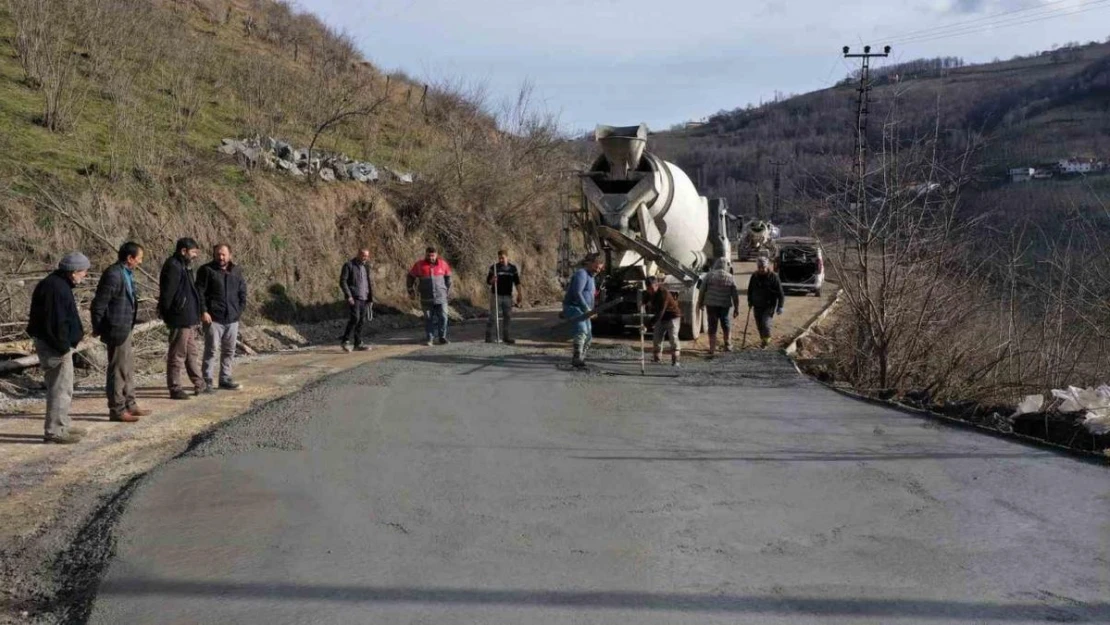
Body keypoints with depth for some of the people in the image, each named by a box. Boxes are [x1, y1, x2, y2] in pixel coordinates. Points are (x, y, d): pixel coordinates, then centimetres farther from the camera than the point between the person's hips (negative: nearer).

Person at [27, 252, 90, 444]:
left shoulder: (59, 284, 12)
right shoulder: (56, 288, -21)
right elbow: (56, 322, -25)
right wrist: (63, 347, -20)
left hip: (55, 344, 11)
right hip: (55, 346, -11)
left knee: (62, 387, 19)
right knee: (61, 388, -5)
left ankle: (62, 426, 29)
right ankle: (54, 431, 1)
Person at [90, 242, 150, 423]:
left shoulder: (126, 274, 11)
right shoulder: (113, 275, -20)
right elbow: (98, 304, -19)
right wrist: (98, 329, -11)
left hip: (125, 329, 10)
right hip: (116, 330, -10)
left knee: (128, 368, 18)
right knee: (118, 370, -2)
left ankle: (130, 405, 28)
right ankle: (117, 410, 7)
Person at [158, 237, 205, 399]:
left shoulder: (182, 266, 16)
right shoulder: (173, 267, -15)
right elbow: (167, 294, -20)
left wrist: (196, 316, 18)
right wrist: (167, 315, -19)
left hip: (188, 319, 10)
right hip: (180, 319, -10)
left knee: (192, 353, 16)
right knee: (177, 354, -2)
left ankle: (199, 384, 25)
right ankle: (175, 389, 5)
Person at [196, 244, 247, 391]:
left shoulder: (236, 271, 12)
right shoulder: (206, 270, -3)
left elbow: (242, 292, 17)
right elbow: (199, 292, -7)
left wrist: (241, 310, 6)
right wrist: (203, 311, -15)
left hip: (233, 318, 5)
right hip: (213, 318, -5)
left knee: (229, 350, 11)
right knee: (211, 349, -5)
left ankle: (225, 378, 21)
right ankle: (208, 381, -2)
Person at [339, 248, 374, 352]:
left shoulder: (366, 266, 16)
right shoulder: (349, 265, -4)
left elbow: (370, 283, 20)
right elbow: (342, 281, -9)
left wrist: (371, 298, 13)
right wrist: (349, 296, -16)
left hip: (364, 298, 6)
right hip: (353, 298, -6)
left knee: (362, 320, 5)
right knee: (355, 318, -16)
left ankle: (358, 343, 11)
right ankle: (344, 341, -6)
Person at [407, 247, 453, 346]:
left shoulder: (443, 264, 1)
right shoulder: (419, 265, -3)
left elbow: (448, 277, 15)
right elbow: (411, 277, 9)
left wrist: (448, 290, 17)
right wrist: (411, 290, 7)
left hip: (441, 297, 1)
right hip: (426, 298, -1)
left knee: (443, 317, -1)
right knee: (428, 319, 3)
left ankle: (442, 337, 9)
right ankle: (430, 339, 10)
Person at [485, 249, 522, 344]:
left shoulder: (513, 268, 6)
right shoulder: (494, 268, -1)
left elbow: (517, 282, 9)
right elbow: (488, 281, -1)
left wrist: (520, 294, 3)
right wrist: (492, 280, -23)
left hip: (508, 296, 3)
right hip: (496, 295, -3)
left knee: (508, 316, 7)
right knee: (493, 316, -7)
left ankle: (505, 336, 17)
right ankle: (489, 337, -4)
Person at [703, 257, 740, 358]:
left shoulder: (709, 276, -3)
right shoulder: (730, 277, 0)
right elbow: (735, 294, 0)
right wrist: (736, 308, 6)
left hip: (711, 304, -1)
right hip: (725, 304, 1)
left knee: (712, 327, 4)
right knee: (726, 324, 21)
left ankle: (712, 349, 3)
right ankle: (728, 344, 25)